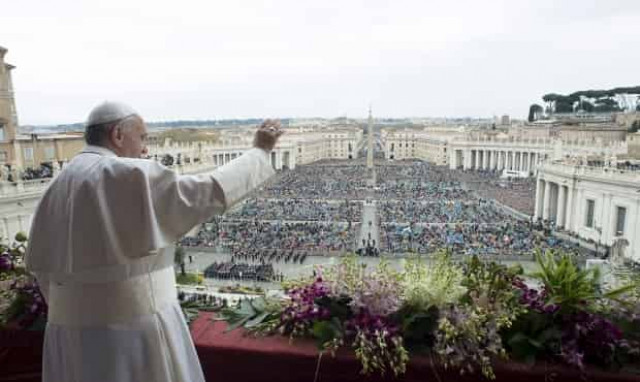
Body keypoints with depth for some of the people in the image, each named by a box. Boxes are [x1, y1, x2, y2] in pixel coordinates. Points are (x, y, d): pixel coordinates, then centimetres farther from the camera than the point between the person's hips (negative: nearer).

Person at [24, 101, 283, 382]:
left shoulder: (59, 188, 8)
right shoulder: (132, 176, -17)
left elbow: (41, 261, 12)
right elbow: (211, 192, -17)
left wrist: (74, 314, 23)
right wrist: (259, 151, -6)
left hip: (78, 328, 8)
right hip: (134, 324, -7)